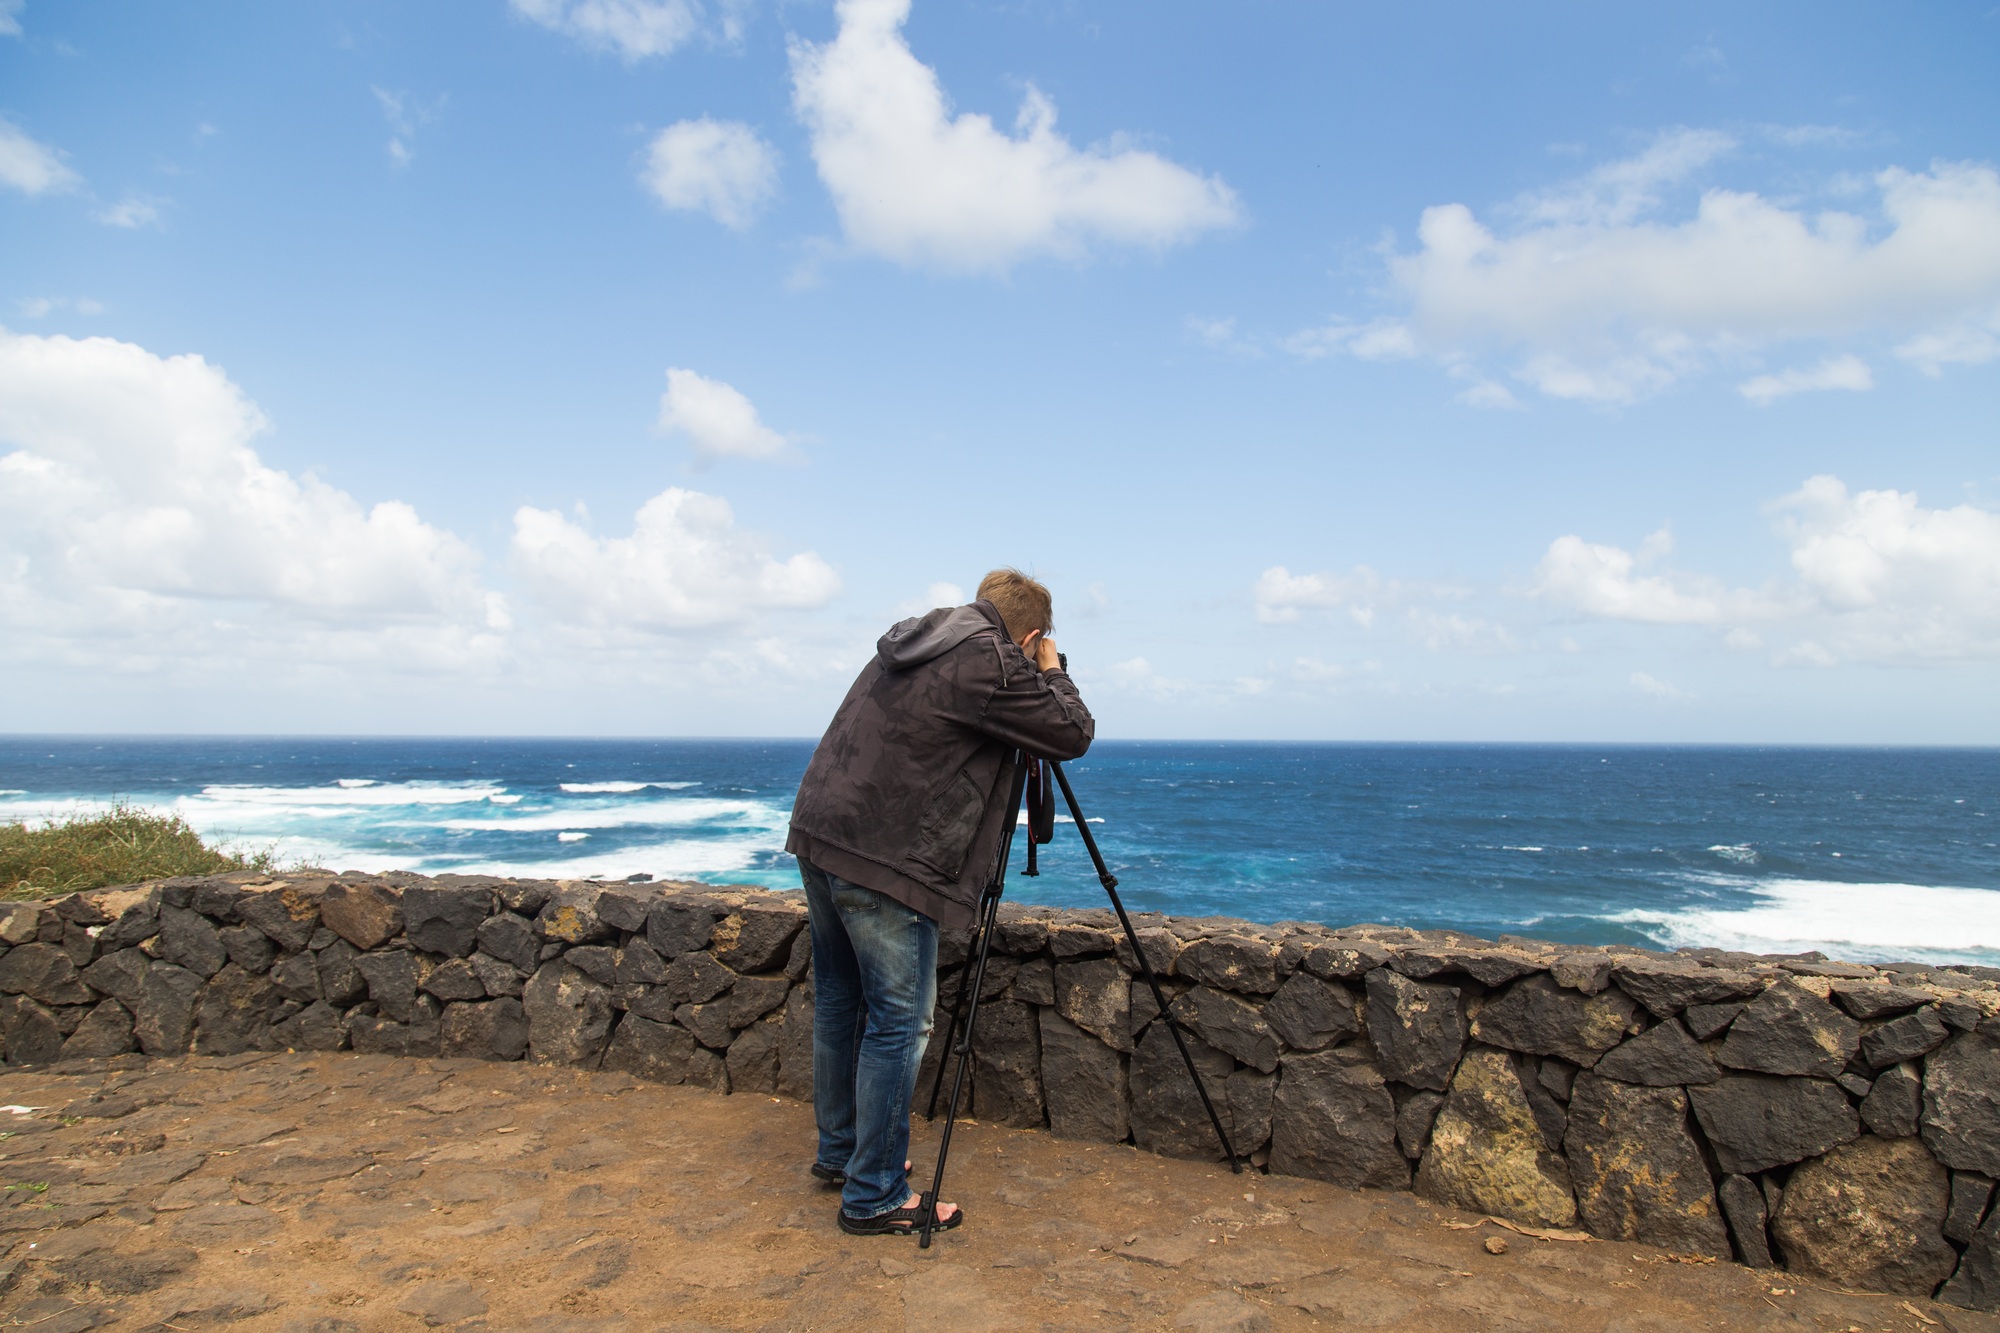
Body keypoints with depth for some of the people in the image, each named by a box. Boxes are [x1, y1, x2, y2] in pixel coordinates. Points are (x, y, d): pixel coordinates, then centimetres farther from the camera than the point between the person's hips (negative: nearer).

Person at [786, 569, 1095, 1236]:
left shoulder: (909, 642, 13)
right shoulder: (992, 665, -13)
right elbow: (1073, 735, -5)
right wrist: (1052, 672, 12)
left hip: (821, 832, 10)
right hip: (885, 862, -9)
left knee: (839, 1002, 19)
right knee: (898, 1023, 1)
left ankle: (839, 1152, 35)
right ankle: (874, 1197, 11)